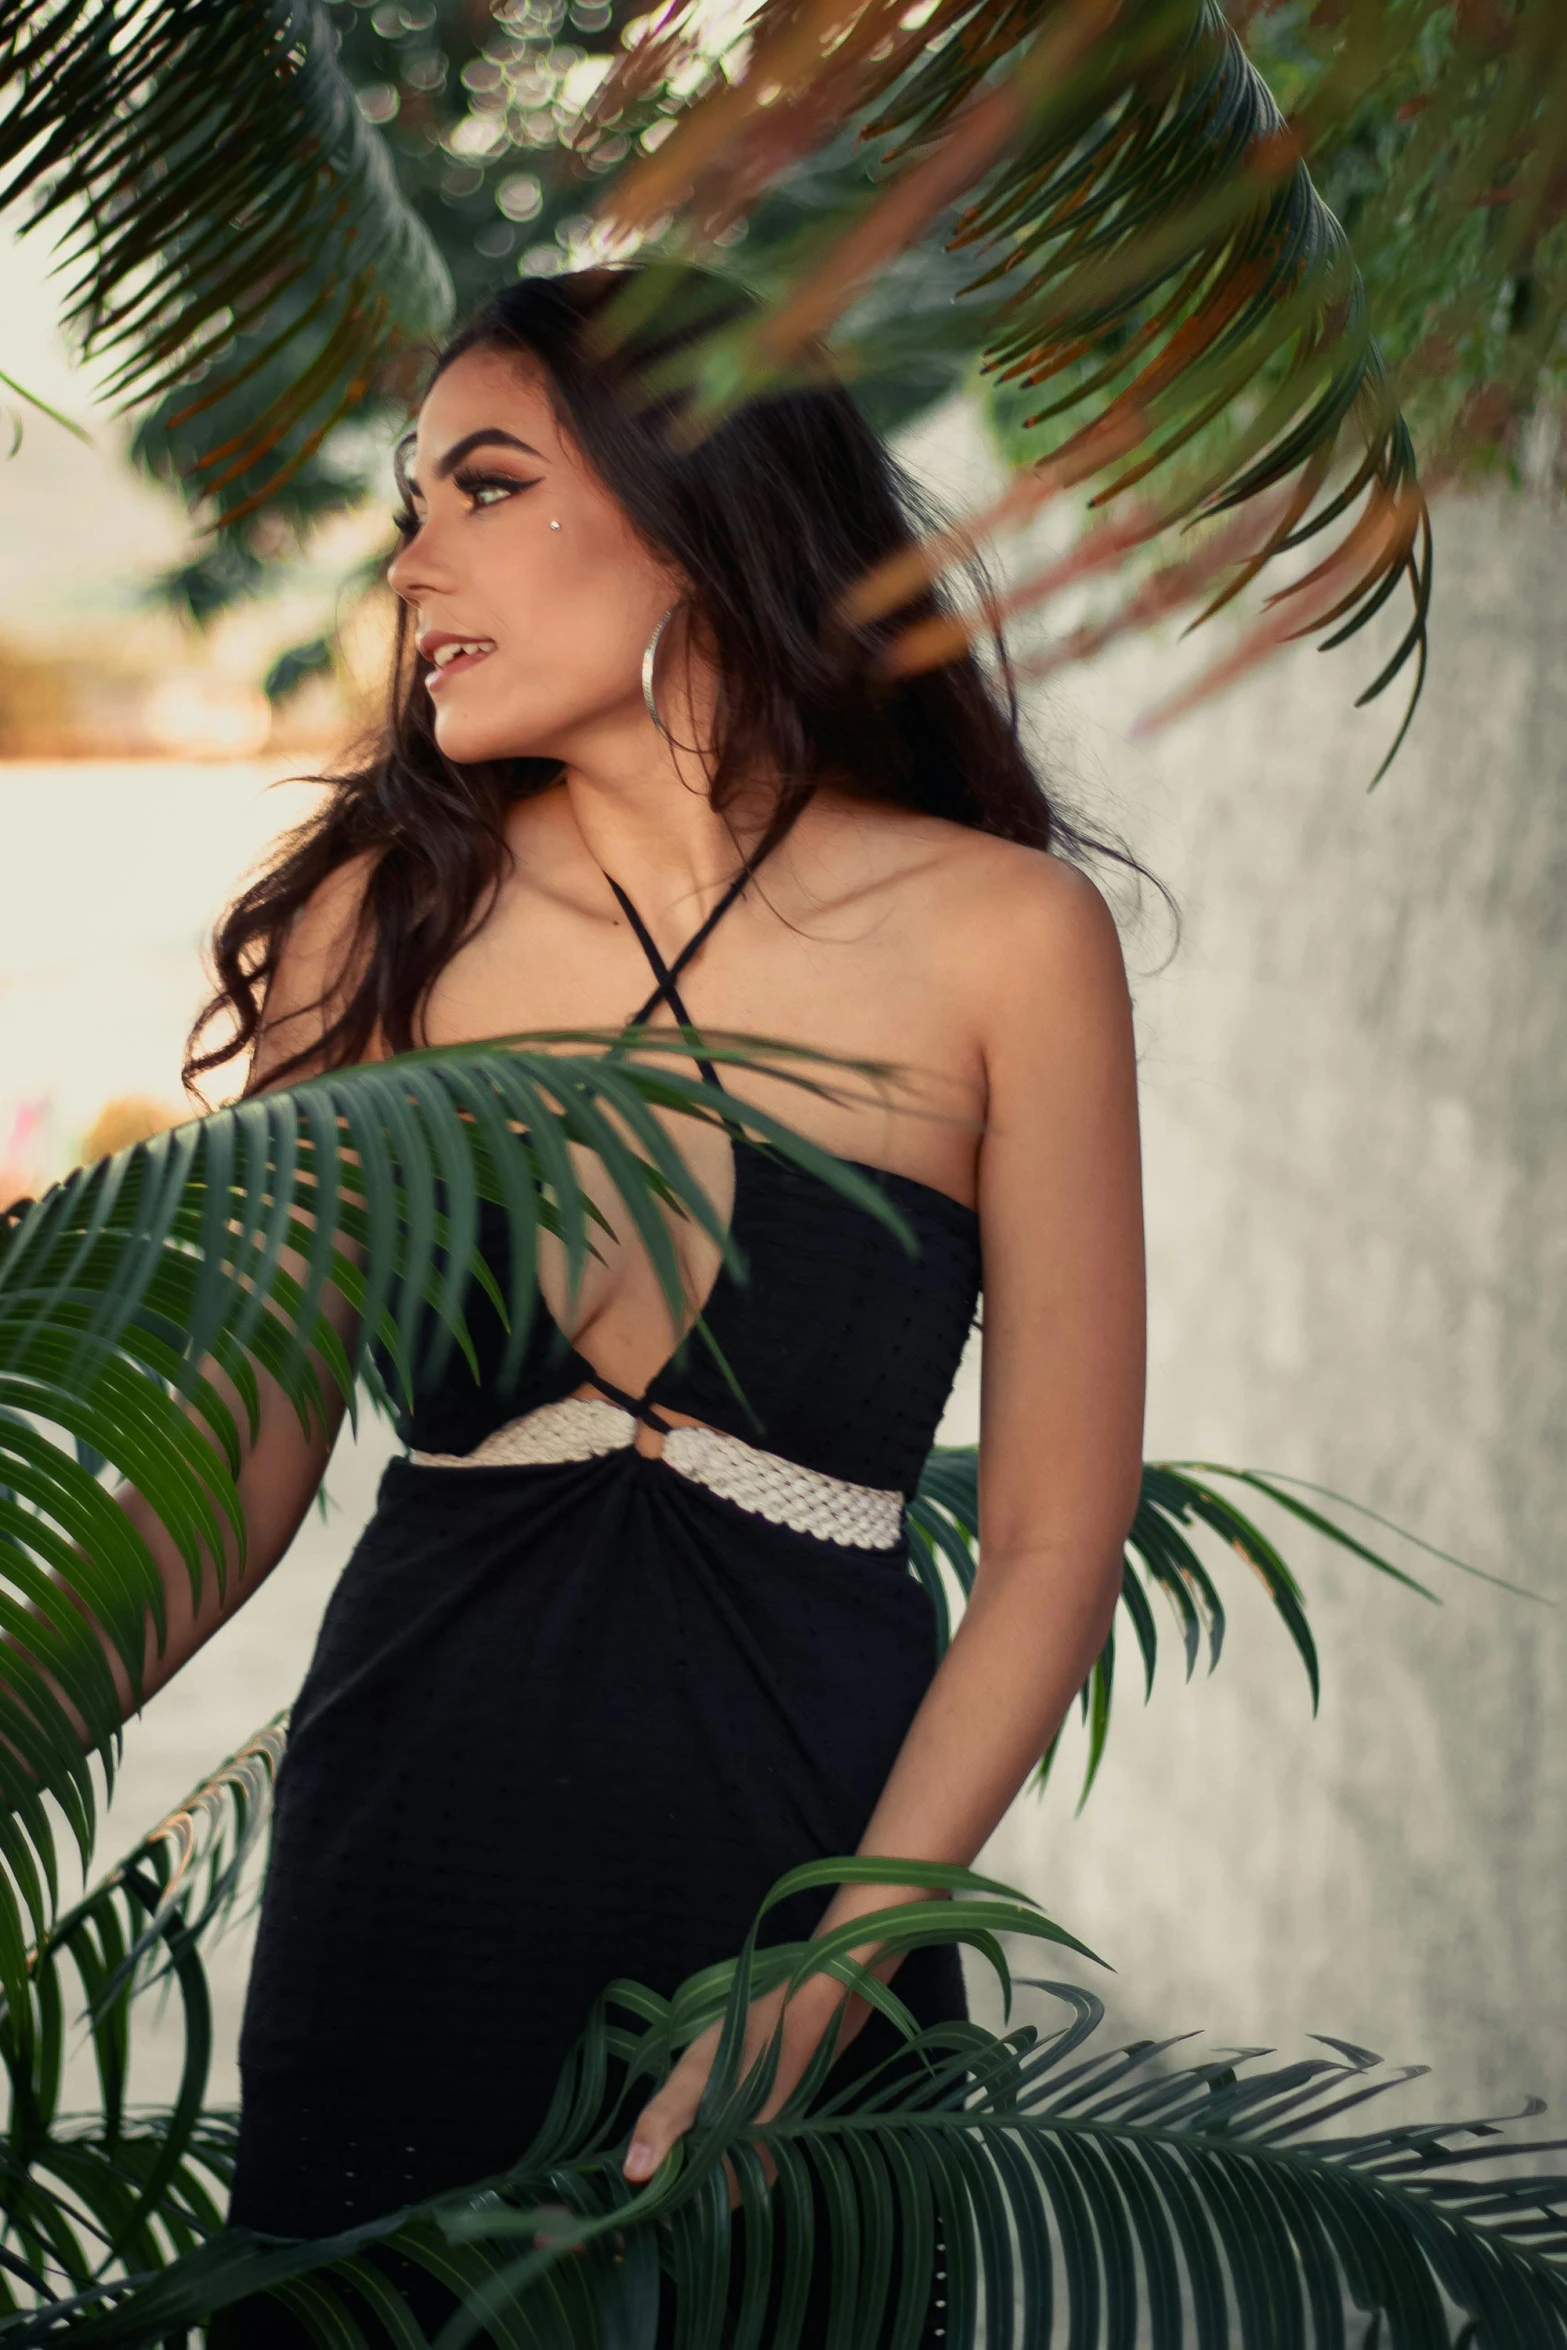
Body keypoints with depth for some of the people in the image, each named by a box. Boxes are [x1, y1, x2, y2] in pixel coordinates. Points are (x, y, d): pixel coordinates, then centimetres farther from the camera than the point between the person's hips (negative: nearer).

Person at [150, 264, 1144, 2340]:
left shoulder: (1002, 935, -7)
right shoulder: (384, 916, -1)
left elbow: (1054, 1537, -7)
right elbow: (238, 1469, -1)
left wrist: (823, 1990, -15)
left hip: (799, 1832, -1)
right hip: (406, 1857, 2)